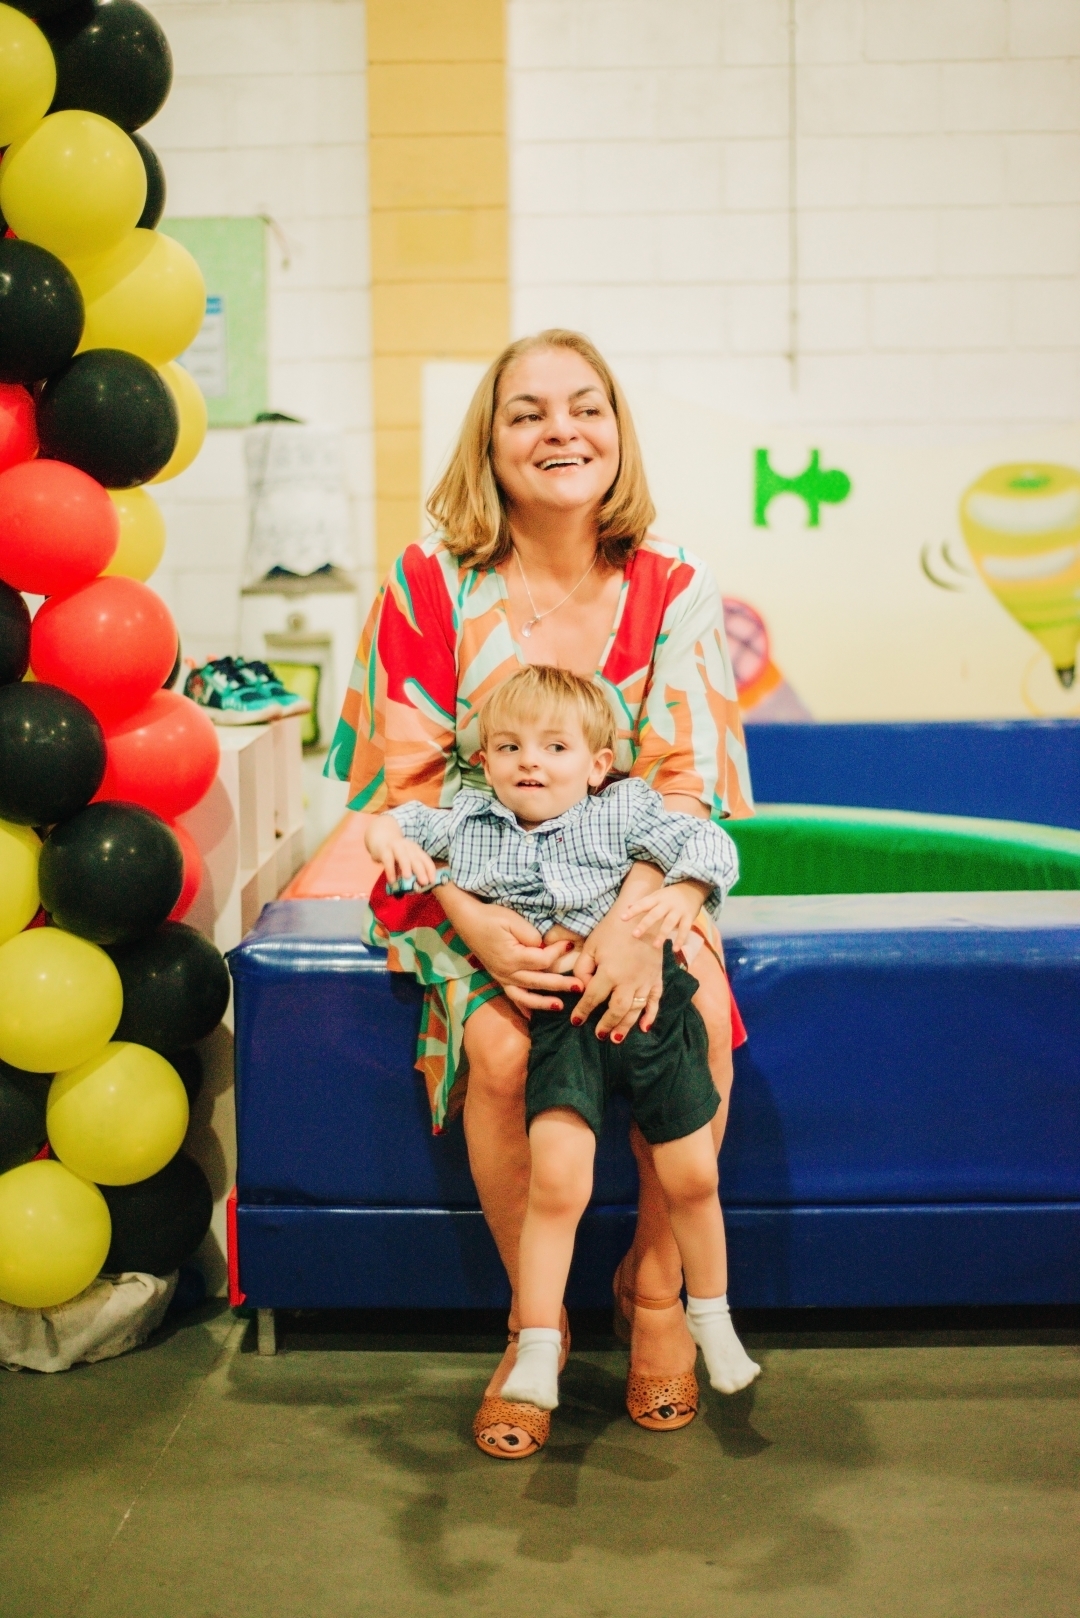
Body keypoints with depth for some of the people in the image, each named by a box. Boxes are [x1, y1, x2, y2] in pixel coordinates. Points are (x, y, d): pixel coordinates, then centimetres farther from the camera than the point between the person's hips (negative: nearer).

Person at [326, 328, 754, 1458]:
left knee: (698, 1013, -26)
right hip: (471, 887, -1)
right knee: (500, 1046, -28)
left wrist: (636, 914, -30)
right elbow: (409, 781, -10)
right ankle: (535, 1316, -4)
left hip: (631, 879, 2)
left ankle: (653, 1284, -1)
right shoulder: (432, 583, -9)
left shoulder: (671, 589, -4)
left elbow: (681, 781, -10)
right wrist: (480, 924, -25)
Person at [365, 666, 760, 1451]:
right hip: (557, 1018, 0)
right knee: (556, 1182, -15)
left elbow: (707, 843, -4)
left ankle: (712, 1318, 32)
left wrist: (682, 893, -23)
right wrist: (389, 835, -3)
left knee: (692, 1178, 7)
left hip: (645, 999, 0)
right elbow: (410, 820, 20)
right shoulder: (471, 823, 9)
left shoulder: (624, 809, 1)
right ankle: (538, 1349, -3)